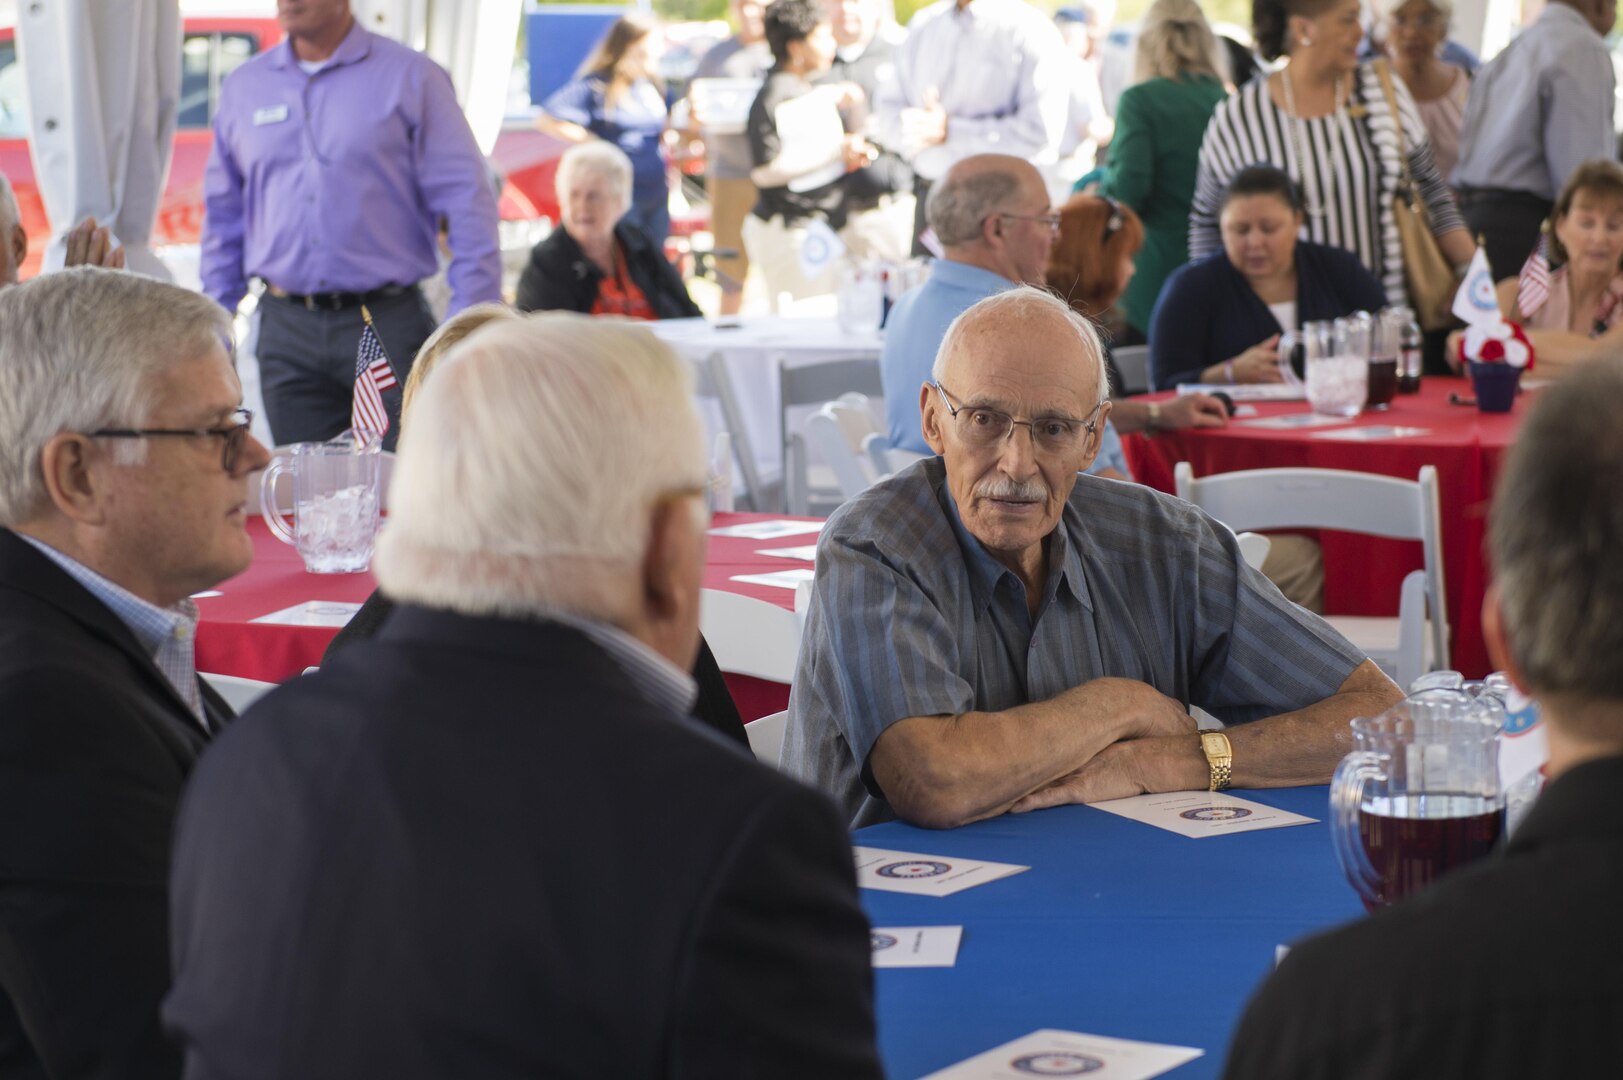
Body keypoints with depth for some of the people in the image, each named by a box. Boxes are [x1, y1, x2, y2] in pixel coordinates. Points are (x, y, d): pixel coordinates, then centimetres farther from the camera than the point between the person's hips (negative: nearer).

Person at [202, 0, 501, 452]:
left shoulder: (410, 77, -1)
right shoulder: (243, 88, 11)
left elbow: (467, 205, -3)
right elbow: (223, 216, 17)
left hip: (387, 324, -3)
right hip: (286, 328, 3)